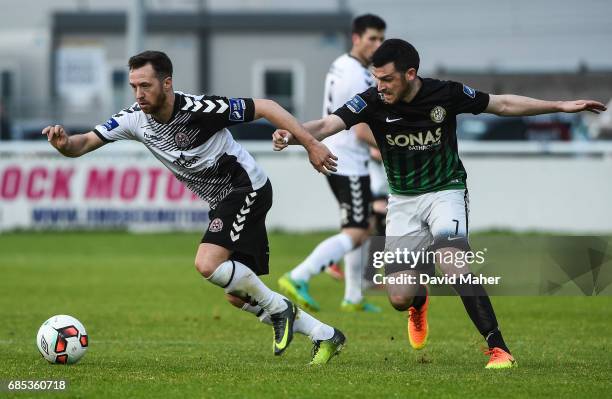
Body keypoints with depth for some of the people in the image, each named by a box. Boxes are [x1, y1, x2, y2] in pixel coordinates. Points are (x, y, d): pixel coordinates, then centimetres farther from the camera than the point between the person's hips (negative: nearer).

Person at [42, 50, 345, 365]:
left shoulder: (197, 108, -25)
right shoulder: (134, 119, -6)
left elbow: (264, 107, -19)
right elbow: (84, 144, -8)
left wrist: (310, 144, -21)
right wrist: (64, 143, -32)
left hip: (247, 188, -8)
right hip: (222, 202, 8)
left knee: (207, 264, -26)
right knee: (238, 296, 9)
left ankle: (277, 308, -3)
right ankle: (325, 336, 21)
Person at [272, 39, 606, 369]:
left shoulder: (447, 94, -15)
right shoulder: (372, 102, -16)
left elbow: (502, 104, -1)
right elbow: (327, 125, -27)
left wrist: (562, 106, 1)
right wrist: (291, 135, -48)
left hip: (446, 190, -2)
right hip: (403, 200, 2)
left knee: (451, 265, -30)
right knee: (399, 299, -5)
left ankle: (499, 349, -25)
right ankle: (419, 302, 36)